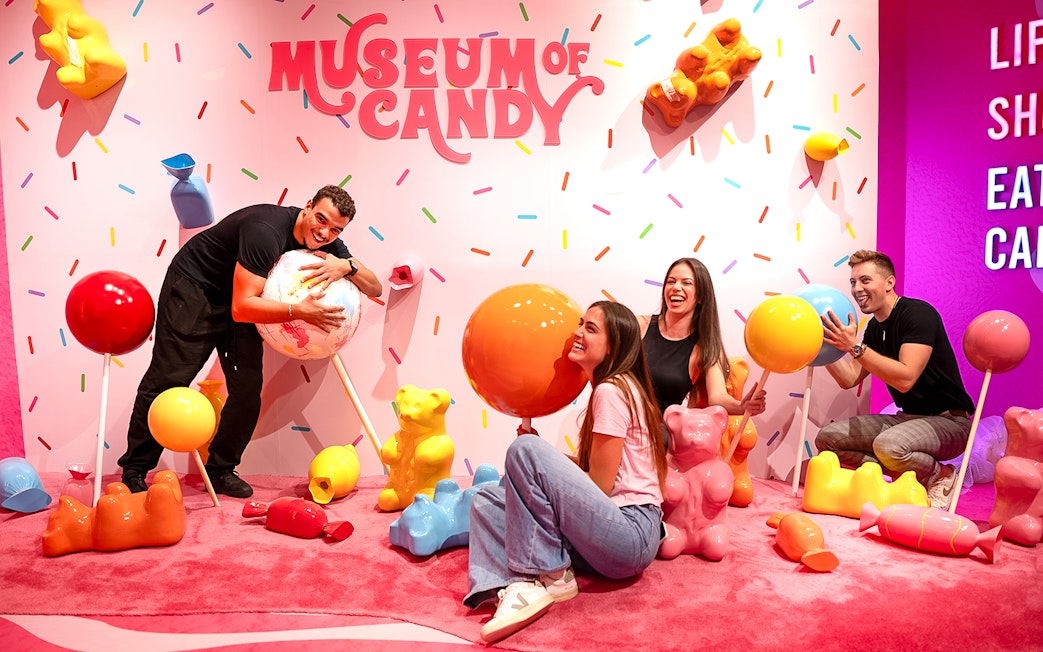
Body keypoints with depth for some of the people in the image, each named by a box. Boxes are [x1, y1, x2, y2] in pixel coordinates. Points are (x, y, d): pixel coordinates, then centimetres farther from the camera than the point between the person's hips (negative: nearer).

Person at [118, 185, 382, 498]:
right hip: (193, 287, -6)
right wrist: (299, 311, -44)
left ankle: (220, 471, 12)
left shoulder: (326, 244, -10)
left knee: (248, 387, -3)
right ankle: (134, 472, 10)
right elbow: (241, 307, -36)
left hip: (238, 296, 7)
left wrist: (347, 266, -29)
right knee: (167, 381, -6)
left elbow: (375, 288, -10)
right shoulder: (266, 231, -33)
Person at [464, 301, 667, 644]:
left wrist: (536, 457, -1)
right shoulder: (613, 388, 19)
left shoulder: (611, 390, -11)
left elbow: (600, 483, -14)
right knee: (487, 500, 5)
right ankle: (516, 585, -21)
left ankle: (551, 576, -14)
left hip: (632, 534, -10)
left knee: (525, 448, -22)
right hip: (613, 534, 10)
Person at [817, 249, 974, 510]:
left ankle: (940, 476, -5)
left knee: (888, 445, -37)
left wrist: (855, 347, -33)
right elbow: (849, 379, 5)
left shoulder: (918, 313, -18)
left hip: (948, 420, -8)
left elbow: (905, 378, -30)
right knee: (827, 438, -5)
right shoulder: (875, 326, 8)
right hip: (907, 418, 8)